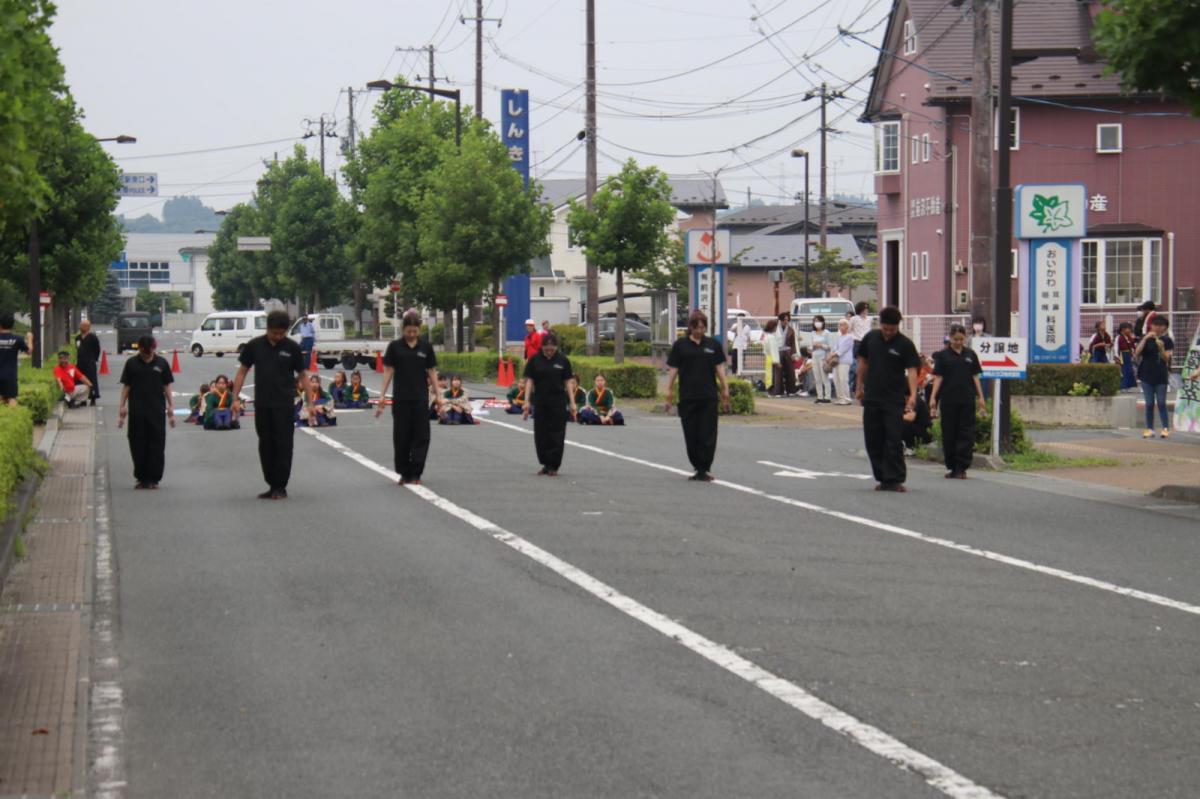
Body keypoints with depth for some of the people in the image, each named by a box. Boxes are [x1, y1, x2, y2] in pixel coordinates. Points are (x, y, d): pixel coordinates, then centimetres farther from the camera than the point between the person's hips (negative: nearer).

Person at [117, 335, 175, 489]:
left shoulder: (162, 363, 4)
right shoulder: (132, 363, 3)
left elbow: (167, 386, 8)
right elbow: (126, 386, 7)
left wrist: (171, 407, 4)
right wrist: (122, 407, 2)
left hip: (157, 411, 0)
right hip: (136, 412, 0)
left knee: (157, 445, -1)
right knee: (138, 445, 3)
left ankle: (153, 479, 5)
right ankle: (141, 478, 12)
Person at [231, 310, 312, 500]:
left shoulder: (292, 347, -2)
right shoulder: (254, 346, 1)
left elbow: (302, 375, 3)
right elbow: (242, 372, 7)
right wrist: (236, 398, 0)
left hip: (284, 405, -2)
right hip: (262, 404, 2)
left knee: (283, 444, -3)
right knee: (265, 445, 7)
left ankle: (281, 487, 3)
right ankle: (272, 485, 16)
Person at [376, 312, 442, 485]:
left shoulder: (426, 347, 3)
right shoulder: (395, 347, 0)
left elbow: (432, 372, 6)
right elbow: (388, 371, 1)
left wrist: (437, 395, 2)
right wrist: (382, 396, -4)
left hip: (420, 398, 1)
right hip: (400, 398, 0)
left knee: (421, 436, -3)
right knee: (401, 437, 4)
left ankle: (415, 474, 2)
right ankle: (404, 473, 15)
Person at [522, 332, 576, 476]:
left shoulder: (562, 360, 1)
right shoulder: (534, 360, 1)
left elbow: (568, 382, 3)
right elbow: (529, 381, 2)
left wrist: (572, 403, -1)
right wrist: (527, 401, -5)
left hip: (558, 402, -1)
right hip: (540, 402, 1)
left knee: (556, 433, -3)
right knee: (541, 434, 5)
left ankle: (553, 466, 3)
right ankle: (546, 464, 17)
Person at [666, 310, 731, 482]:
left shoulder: (713, 345, 7)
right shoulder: (680, 345, 4)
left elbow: (719, 368, 8)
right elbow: (673, 369, 4)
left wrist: (725, 389, 2)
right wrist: (669, 390, -3)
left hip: (709, 396, 0)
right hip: (687, 397, 0)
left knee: (707, 435, -4)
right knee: (691, 435, 4)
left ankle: (704, 470, 0)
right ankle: (698, 468, 16)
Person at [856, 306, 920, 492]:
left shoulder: (905, 344, -7)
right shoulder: (870, 338, 5)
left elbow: (912, 370, -13)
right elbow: (863, 362, 15)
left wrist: (913, 395, -26)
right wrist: (860, 387, 15)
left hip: (895, 400, -4)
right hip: (872, 398, 4)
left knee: (894, 440, -9)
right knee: (873, 440, 6)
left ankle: (895, 480, -6)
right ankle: (883, 478, 15)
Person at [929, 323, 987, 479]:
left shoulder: (970, 354, 8)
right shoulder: (943, 355, 2)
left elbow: (975, 377, 10)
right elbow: (938, 377, 0)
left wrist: (980, 397, 6)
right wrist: (933, 397, -8)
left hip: (967, 399, 1)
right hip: (948, 400, -1)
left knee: (966, 433, -3)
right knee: (949, 433, 4)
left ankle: (961, 467, -2)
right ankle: (951, 467, 13)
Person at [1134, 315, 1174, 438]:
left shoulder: (1167, 340, 1)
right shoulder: (1146, 338, 5)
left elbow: (1166, 359, -5)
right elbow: (1137, 353, -8)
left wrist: (1161, 348, -23)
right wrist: (1145, 338, -16)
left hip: (1160, 375, -1)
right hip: (1146, 374, 1)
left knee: (1161, 403, -2)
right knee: (1149, 404, 3)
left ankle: (1166, 428, 1)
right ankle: (1149, 429, 8)